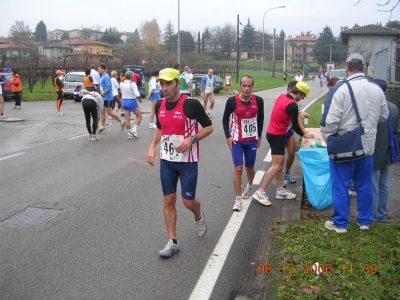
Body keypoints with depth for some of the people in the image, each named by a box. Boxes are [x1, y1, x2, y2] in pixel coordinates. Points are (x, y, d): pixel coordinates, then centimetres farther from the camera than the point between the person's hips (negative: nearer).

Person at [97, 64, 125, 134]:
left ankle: (121, 122, 11)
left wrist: (102, 94, -19)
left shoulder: (106, 77, -16)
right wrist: (102, 94, 9)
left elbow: (108, 87, -24)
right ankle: (102, 127, 13)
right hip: (104, 98, 10)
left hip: (107, 98, -10)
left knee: (109, 112, -3)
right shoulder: (102, 77, 14)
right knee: (102, 112, 8)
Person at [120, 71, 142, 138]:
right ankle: (134, 130, -6)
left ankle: (129, 133, 10)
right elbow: (137, 94, -19)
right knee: (139, 116, 7)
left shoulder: (121, 84, 0)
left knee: (127, 118, 8)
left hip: (124, 101, 5)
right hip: (132, 101, -5)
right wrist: (140, 99, -2)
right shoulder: (132, 84, -16)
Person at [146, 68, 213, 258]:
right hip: (166, 160, 5)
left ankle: (199, 217, 37)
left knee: (188, 201, 1)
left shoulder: (191, 104, -15)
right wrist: (152, 146, 3)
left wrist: (191, 139, -22)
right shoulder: (159, 105, 3)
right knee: (169, 200, 6)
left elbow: (209, 127, -7)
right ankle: (172, 242, 17)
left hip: (188, 161, -5)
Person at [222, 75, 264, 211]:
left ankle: (249, 186, 46)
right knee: (238, 168, -7)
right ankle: (238, 199, 3)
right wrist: (228, 136, -8)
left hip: (252, 140, 2)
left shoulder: (258, 101, -6)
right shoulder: (232, 101, -13)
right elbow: (225, 119, 0)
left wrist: (259, 136, 10)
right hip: (236, 140, -2)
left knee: (249, 168, 14)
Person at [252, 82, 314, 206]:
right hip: (277, 135, -10)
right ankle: (260, 192, -7)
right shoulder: (293, 105, -19)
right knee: (277, 166, -9)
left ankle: (280, 190, 22)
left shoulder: (282, 96, 5)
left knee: (279, 163, 15)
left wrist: (297, 113, 21)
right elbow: (295, 126, -11)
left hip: (273, 133, 10)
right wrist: (304, 135, 6)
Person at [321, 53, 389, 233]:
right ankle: (365, 221, 29)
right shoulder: (377, 89, -1)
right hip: (368, 146, 5)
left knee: (340, 185, 7)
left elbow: (330, 120, -18)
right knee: (364, 185, 17)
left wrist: (328, 139, -3)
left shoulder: (341, 88, -17)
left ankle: (340, 223, 16)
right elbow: (384, 116, 11)